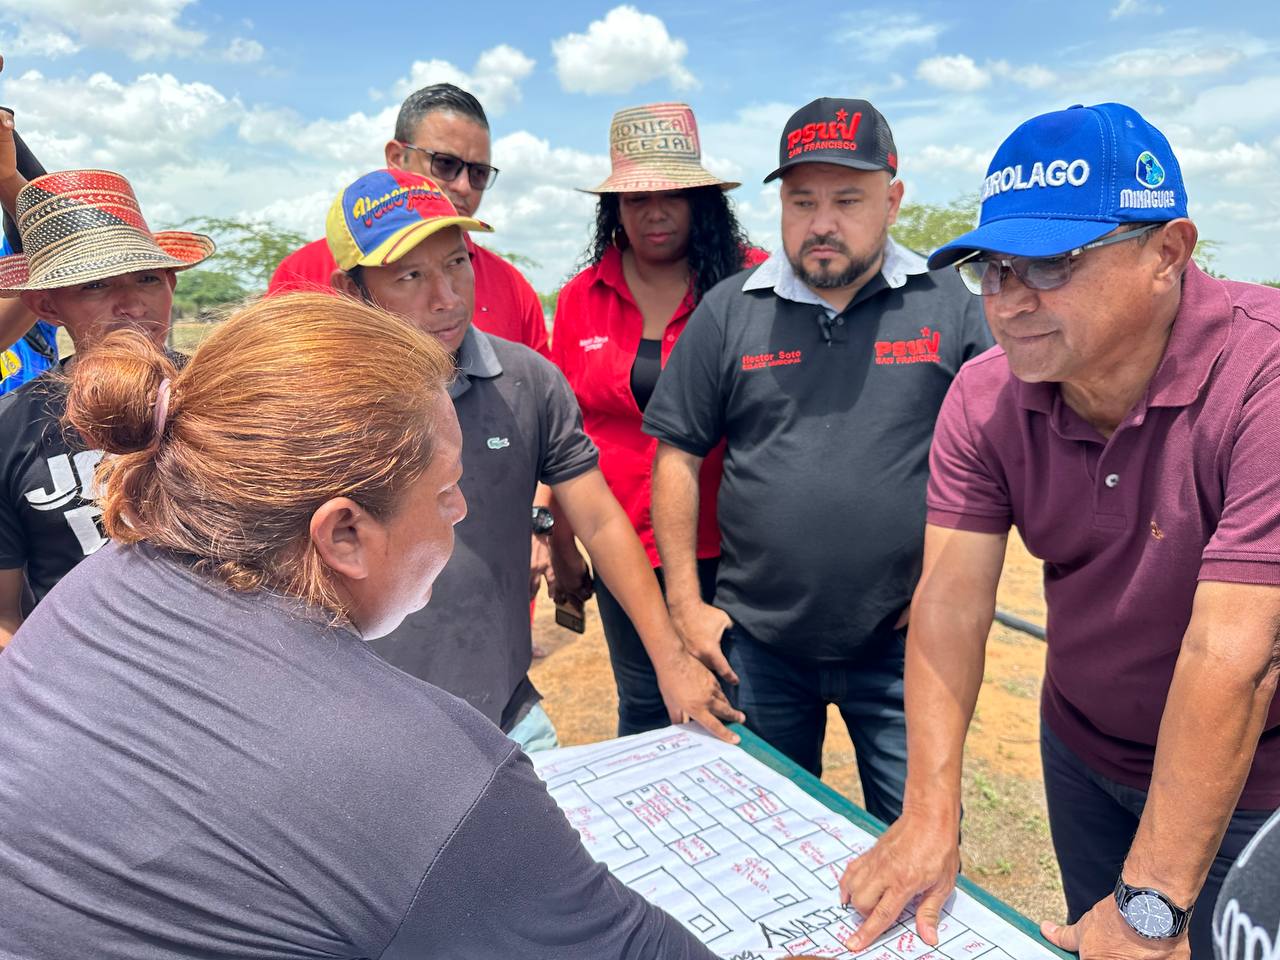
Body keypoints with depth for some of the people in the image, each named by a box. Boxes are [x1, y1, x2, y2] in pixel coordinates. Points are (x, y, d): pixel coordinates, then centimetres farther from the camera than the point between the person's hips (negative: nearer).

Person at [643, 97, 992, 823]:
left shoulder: (950, 307, -1)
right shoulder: (728, 312, -1)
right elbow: (679, 457, 1)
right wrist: (685, 604, -1)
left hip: (902, 642, -1)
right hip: (756, 639, 1)